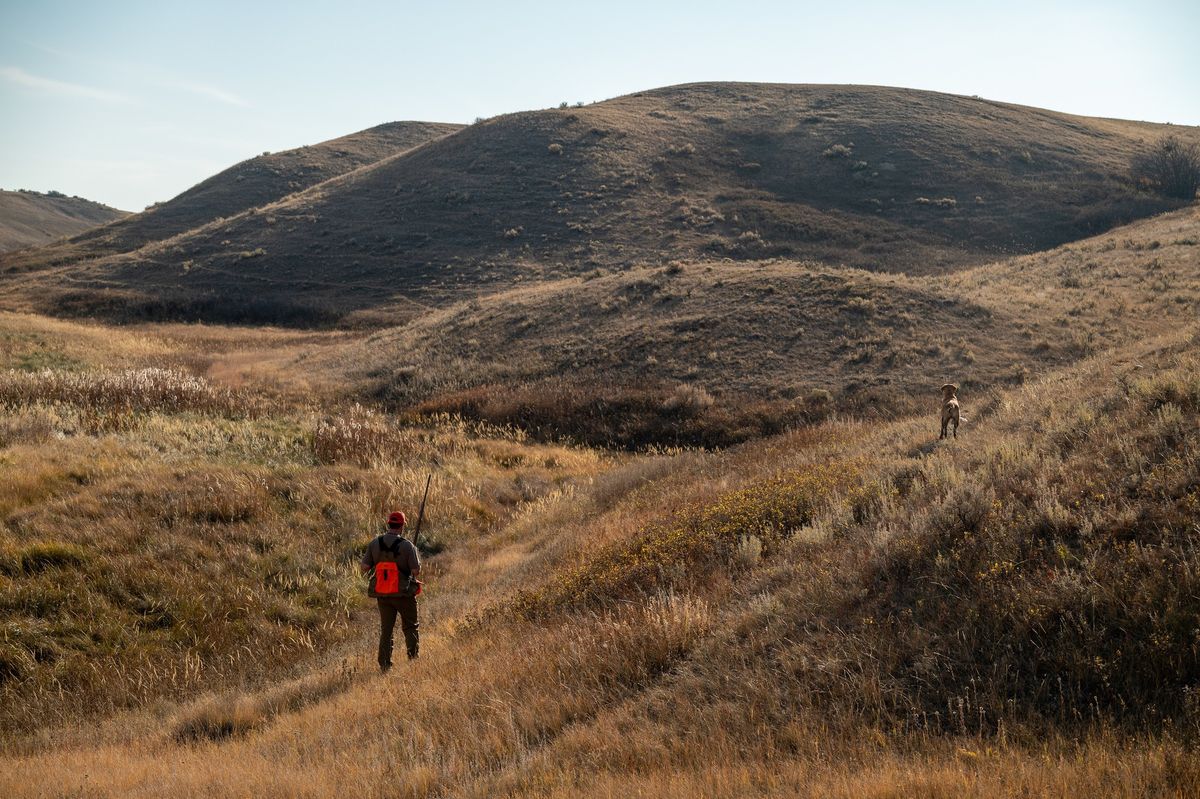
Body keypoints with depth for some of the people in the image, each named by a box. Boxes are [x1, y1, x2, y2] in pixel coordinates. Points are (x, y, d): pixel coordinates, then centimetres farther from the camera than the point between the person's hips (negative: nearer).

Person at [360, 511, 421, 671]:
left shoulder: (375, 543, -4)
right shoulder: (407, 545, -15)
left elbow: (364, 567, -5)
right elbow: (416, 571, -15)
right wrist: (417, 560, 6)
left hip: (382, 594, 3)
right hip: (403, 593, -3)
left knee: (386, 630, 12)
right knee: (411, 628, 14)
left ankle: (384, 665, 9)